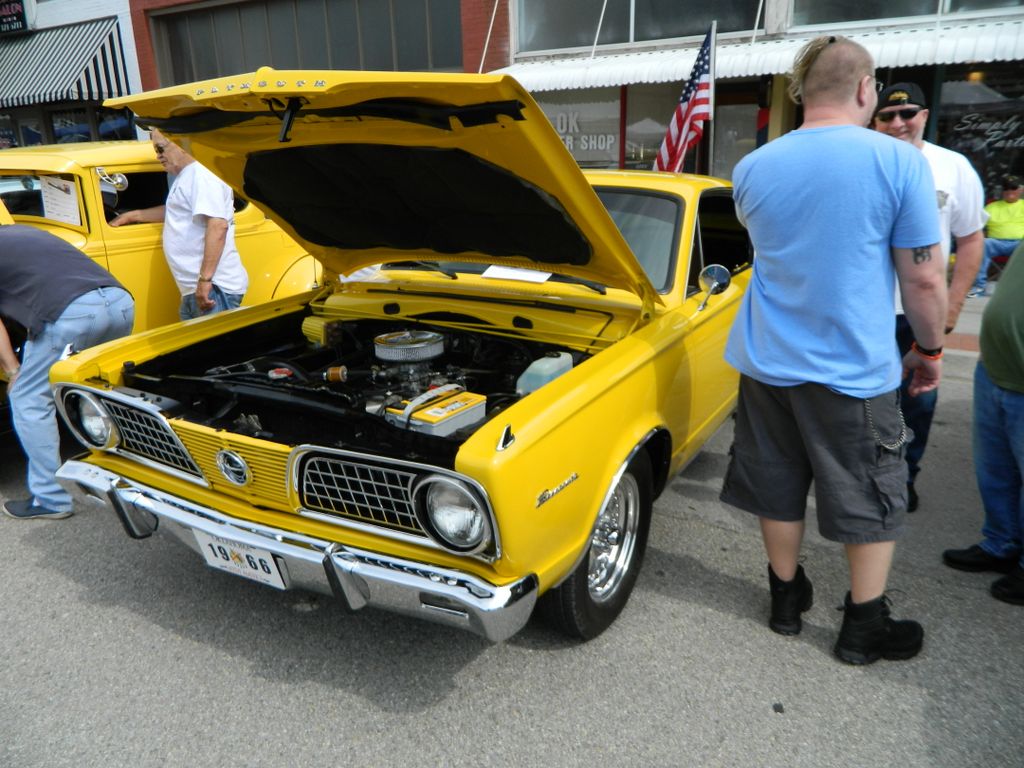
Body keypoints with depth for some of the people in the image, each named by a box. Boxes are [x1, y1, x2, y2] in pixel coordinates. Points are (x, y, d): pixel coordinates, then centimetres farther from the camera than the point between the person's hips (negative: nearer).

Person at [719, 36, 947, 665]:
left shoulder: (753, 168, -1)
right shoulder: (900, 162, -12)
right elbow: (924, 279, -9)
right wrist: (931, 348, 6)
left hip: (768, 363, 4)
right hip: (855, 370, -3)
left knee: (779, 490, 18)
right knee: (873, 501, 15)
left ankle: (787, 600, 35)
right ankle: (864, 629, 28)